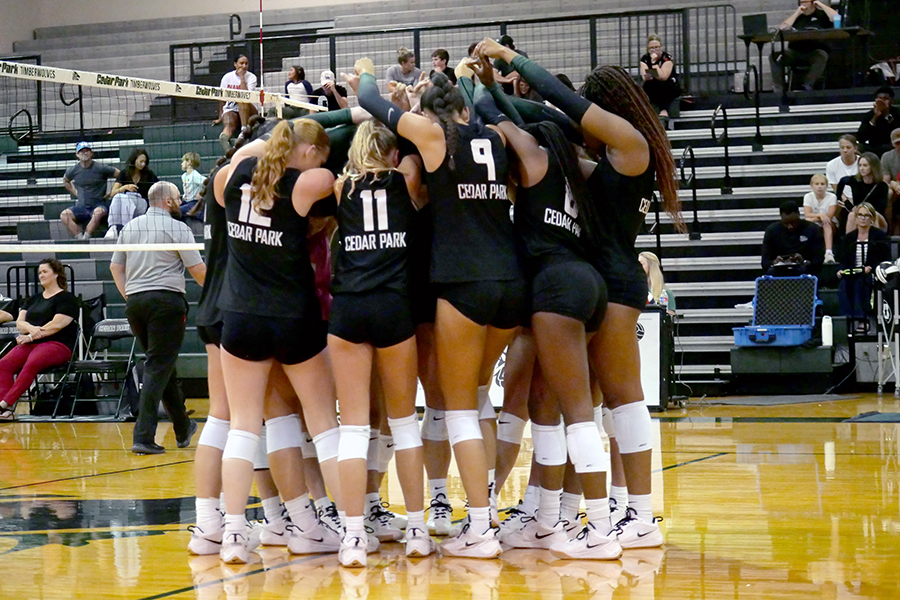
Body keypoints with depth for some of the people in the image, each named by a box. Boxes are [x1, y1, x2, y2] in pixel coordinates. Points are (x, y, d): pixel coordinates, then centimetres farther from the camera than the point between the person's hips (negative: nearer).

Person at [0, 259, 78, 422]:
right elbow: (19, 322, 15)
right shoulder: (34, 299, 26)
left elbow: (56, 325, -8)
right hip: (30, 344, 6)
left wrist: (32, 336, -12)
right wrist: (31, 328, -9)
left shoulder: (67, 298, 4)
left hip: (57, 344, -6)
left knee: (32, 363, -38)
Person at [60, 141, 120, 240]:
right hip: (81, 206, 4)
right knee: (64, 215, -24)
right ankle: (79, 237, -32)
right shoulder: (73, 170, 8)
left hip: (99, 204, -3)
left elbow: (121, 175, 4)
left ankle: (86, 237, -35)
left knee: (99, 212, -39)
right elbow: (65, 180, 30)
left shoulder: (101, 168, -2)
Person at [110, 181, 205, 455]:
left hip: (134, 302, 6)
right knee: (158, 368, -6)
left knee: (161, 365, 17)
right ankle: (143, 437, -14)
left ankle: (183, 429, 28)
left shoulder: (130, 227, 13)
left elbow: (115, 266, 16)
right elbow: (197, 269, -6)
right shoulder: (177, 228, -5)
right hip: (165, 300, -6)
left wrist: (129, 296, 16)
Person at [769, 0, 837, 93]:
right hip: (795, 51, 3)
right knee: (774, 57, -23)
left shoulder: (822, 14, 16)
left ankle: (807, 87, -42)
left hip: (815, 50, -3)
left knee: (822, 56, -39)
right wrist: (797, 13, 8)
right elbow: (783, 28, 10)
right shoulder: (796, 16, 26)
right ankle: (779, 89, -26)